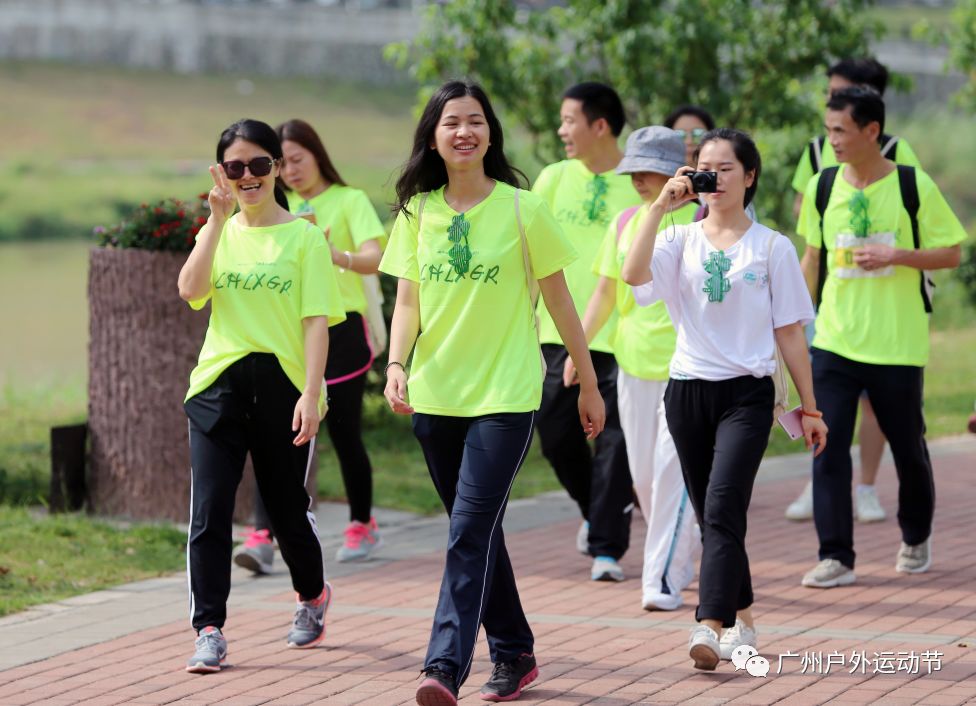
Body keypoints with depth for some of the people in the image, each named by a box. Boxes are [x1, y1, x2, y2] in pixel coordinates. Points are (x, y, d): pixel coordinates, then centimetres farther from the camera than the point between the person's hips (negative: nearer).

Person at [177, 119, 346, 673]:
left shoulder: (304, 236, 0)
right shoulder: (218, 232, 9)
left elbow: (317, 320, -5)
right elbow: (191, 290, -9)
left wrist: (311, 393, -14)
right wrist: (219, 219, -13)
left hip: (283, 386, -2)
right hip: (219, 383, 2)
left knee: (289, 510, 10)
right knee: (209, 512, -7)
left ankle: (313, 596, 38)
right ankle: (209, 631, -5)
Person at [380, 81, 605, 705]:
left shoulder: (522, 209, -4)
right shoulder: (418, 212, 6)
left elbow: (560, 301, 2)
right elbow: (407, 302, 5)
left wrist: (589, 385, 7)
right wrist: (397, 364, -14)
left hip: (505, 396, -4)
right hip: (436, 396, 4)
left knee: (471, 530, -15)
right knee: (479, 533, 13)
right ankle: (514, 653, 27)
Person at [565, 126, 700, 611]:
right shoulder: (625, 223, 9)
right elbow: (606, 292, 12)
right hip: (635, 362, 6)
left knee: (671, 467, -11)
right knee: (644, 474, 9)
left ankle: (663, 578, -7)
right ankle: (684, 553, 30)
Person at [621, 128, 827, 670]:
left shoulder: (772, 247, 3)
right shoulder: (681, 240, 6)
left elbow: (789, 332, 6)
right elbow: (633, 274, -14)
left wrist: (809, 408, 6)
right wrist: (660, 207, -15)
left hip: (747, 392, -3)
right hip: (687, 390, 3)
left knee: (722, 506, -19)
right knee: (712, 515, 10)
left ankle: (711, 628, -28)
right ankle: (741, 622, 26)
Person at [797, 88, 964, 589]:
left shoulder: (914, 186, -8)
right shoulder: (823, 186, 2)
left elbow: (950, 252, -3)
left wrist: (896, 255, -18)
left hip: (898, 343, -2)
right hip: (834, 340, 2)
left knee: (908, 447, 10)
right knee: (828, 445, -9)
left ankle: (916, 538, 34)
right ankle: (835, 557, -5)